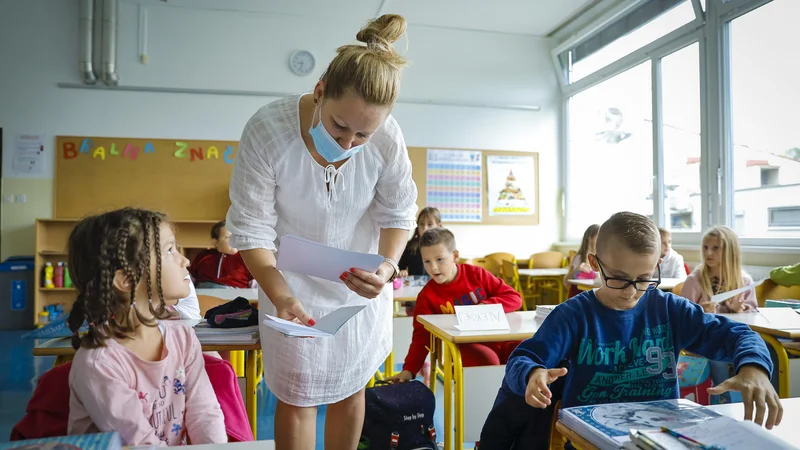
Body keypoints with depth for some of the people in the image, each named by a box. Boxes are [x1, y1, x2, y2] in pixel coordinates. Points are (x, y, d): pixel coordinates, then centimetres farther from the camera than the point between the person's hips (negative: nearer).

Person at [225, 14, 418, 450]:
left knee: (350, 390, 17)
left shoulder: (388, 137, -22)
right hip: (292, 282, -1)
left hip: (359, 283, 2)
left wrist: (388, 265, -26)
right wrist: (278, 292, -34)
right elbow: (251, 227, -20)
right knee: (296, 397, 8)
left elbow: (398, 212, -8)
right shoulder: (266, 129, -26)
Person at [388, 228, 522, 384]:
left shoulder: (476, 274, 1)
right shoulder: (427, 295, -1)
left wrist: (485, 306, -15)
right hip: (464, 345, -2)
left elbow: (514, 298, 1)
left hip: (497, 336, 2)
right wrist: (409, 370, -10)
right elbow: (421, 337, 1)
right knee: (488, 360, -33)